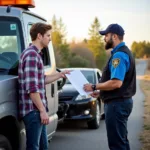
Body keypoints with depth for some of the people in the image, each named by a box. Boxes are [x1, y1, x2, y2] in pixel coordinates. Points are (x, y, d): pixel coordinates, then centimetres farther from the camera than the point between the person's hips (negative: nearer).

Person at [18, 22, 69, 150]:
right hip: (33, 110, -10)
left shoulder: (35, 54, 16)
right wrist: (42, 110, -20)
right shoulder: (31, 55, -16)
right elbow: (32, 88, -21)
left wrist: (60, 75, 26)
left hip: (38, 110, 10)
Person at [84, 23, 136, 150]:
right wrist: (100, 92, 14)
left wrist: (94, 87, -16)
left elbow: (116, 83, -28)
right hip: (121, 101, 11)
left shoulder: (119, 55, -19)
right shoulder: (123, 52, 14)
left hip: (117, 103, -11)